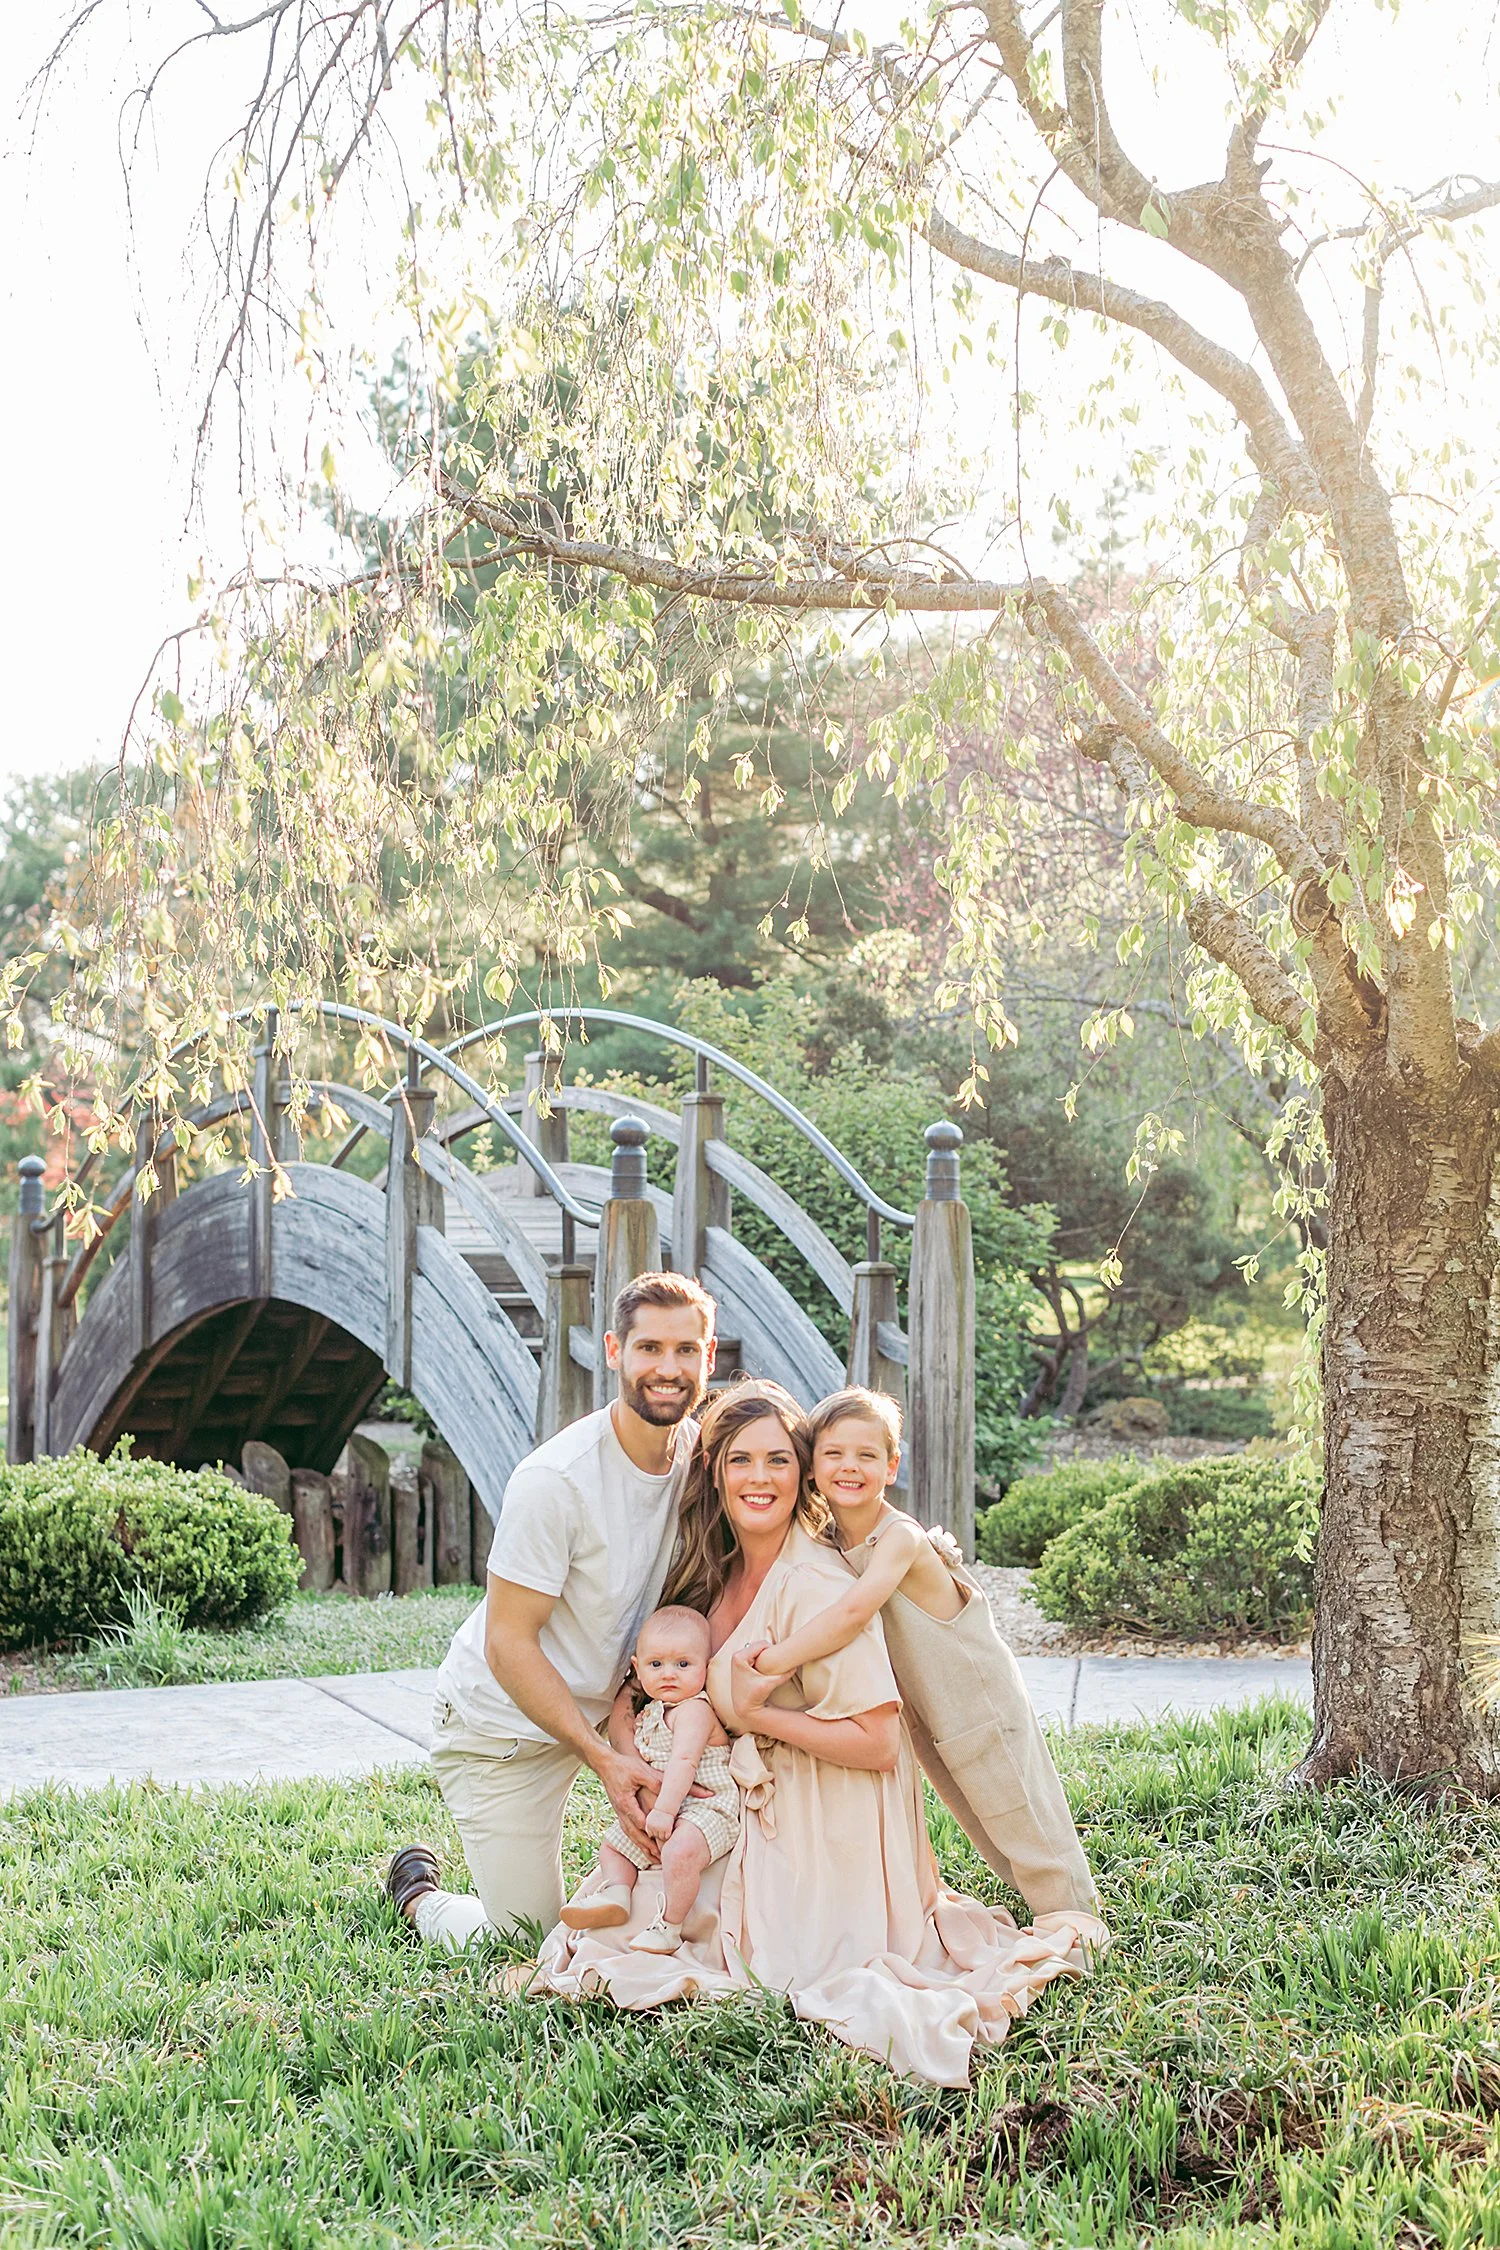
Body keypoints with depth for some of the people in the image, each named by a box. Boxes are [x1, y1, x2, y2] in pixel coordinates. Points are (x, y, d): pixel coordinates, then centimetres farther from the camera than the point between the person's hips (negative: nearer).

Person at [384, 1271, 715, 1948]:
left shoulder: (701, 1453, -8)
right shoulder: (555, 1480, -28)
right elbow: (508, 1644, -23)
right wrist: (603, 1758, -27)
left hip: (600, 1709, 6)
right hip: (502, 1723, -6)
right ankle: (418, 1892, 30)